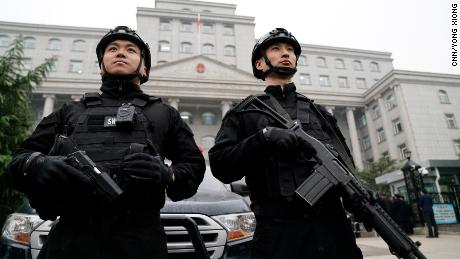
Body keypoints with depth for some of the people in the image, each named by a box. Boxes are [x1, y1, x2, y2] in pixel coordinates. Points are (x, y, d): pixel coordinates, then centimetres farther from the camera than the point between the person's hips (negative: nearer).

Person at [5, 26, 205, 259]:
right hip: (71, 238, 2)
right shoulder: (70, 112, 19)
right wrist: (36, 165, -12)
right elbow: (19, 159, 12)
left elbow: (194, 165, 8)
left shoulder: (164, 114, 15)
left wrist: (167, 175, -14)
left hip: (139, 240, -1)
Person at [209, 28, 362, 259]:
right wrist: (263, 136, -16)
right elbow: (220, 165, -4)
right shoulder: (243, 113, 6)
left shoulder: (319, 112, 17)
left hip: (332, 226, 4)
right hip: (278, 231, -3)